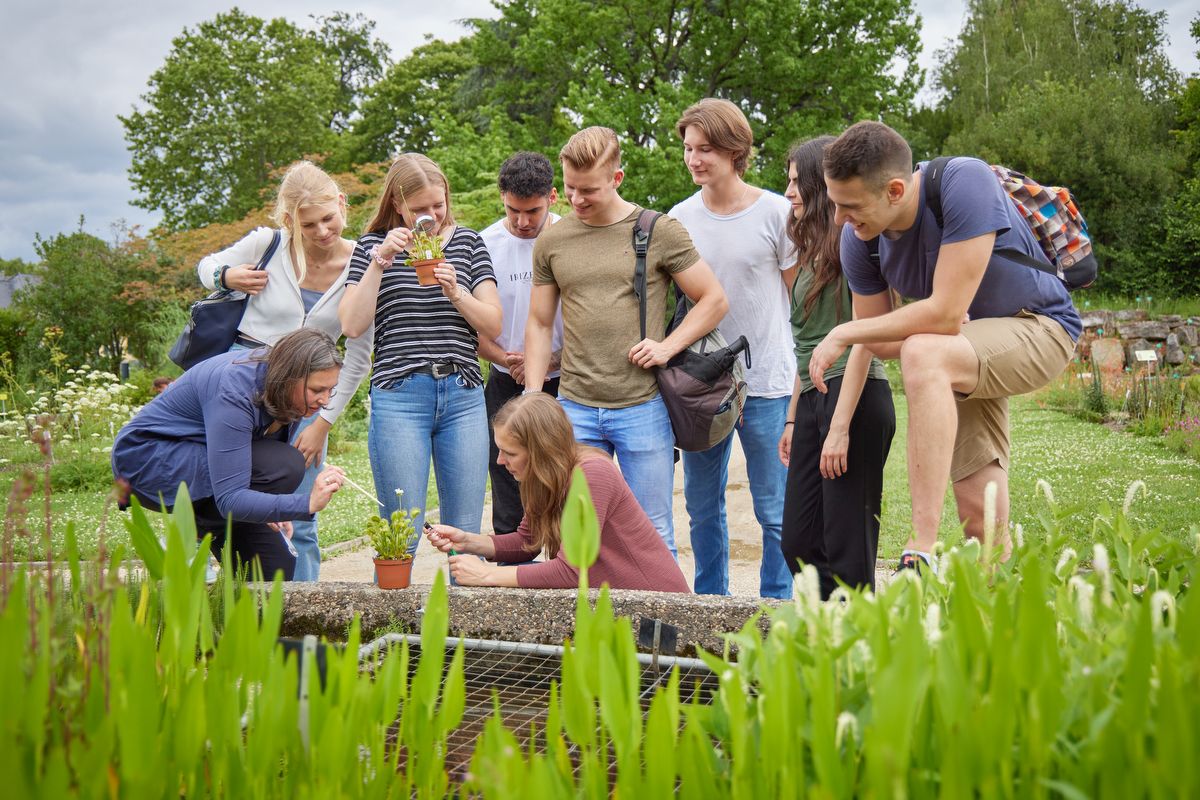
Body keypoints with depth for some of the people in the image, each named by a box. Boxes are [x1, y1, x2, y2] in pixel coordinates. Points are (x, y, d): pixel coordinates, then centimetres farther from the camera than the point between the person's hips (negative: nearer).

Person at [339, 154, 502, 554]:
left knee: (464, 534, 4)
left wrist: (455, 293, -10)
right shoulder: (373, 246, 9)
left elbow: (493, 326, 7)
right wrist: (380, 262, -10)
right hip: (398, 397, -2)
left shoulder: (468, 242, 13)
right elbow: (352, 324, -3)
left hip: (463, 396, 2)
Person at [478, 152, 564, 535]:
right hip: (507, 388, 1)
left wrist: (551, 361, -14)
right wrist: (506, 359, -14)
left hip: (564, 384, -1)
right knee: (509, 512, 7)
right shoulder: (484, 245, -1)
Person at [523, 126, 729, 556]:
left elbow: (714, 300, 4)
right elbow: (539, 324, 13)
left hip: (643, 406, -2)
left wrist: (668, 347, -10)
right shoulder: (551, 241, 8)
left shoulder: (660, 232, -1)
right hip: (575, 408, 3)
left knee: (653, 538, 5)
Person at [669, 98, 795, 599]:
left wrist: (801, 385, -3)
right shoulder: (679, 219, 5)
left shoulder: (776, 213, -4)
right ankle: (709, 605, 25)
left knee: (774, 511, 3)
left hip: (767, 383, -4)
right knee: (702, 506, 12)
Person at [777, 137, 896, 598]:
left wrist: (840, 427, -18)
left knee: (847, 550, -5)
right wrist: (792, 419, 20)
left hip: (854, 400, -9)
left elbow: (863, 338, -14)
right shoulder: (815, 250, 20)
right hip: (813, 400, 9)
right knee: (798, 544, 8)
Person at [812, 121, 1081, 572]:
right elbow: (880, 343, -2)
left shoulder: (965, 183, -30)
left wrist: (843, 334, -24)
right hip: (967, 351, 6)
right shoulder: (858, 239, -11)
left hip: (1041, 330, -6)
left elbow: (945, 315, -32)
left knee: (922, 354, -36)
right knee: (980, 515, -3)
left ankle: (923, 558, -36)